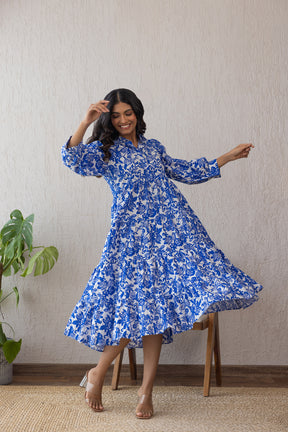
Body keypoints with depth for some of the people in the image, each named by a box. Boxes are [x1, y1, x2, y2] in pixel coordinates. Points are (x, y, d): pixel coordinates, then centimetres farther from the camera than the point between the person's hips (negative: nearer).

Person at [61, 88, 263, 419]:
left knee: (155, 306, 0)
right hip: (132, 234, -4)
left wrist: (228, 157, 29)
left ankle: (146, 390, 10)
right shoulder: (105, 150, 7)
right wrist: (85, 122, -23)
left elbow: (184, 172, 27)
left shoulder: (153, 147, 21)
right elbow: (73, 159, -12)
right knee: (137, 305, -9)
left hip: (170, 230, 4)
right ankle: (97, 374, 16)